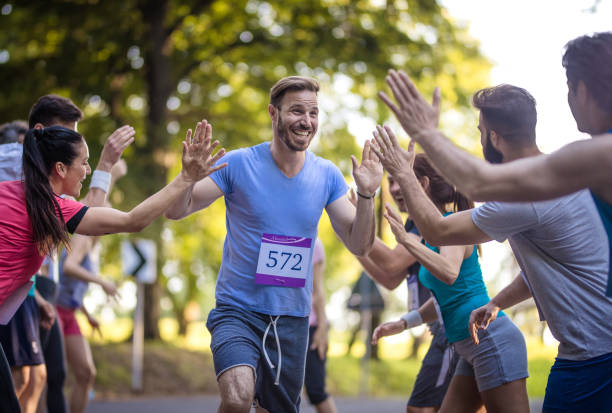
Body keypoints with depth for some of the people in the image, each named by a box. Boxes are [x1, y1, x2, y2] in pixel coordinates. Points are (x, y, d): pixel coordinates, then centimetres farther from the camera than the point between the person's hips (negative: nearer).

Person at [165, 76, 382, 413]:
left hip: (292, 319, 4)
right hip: (238, 311, -4)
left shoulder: (327, 175, 2)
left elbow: (358, 244, 2)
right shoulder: (239, 164, -8)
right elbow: (175, 211, -11)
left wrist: (366, 195, -14)